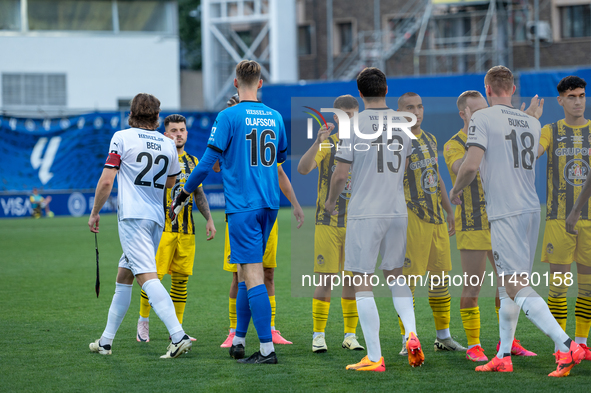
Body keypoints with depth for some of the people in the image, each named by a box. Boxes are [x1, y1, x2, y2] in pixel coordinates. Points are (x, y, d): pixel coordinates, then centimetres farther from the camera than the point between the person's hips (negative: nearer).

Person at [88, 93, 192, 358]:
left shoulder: (122, 138, -4)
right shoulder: (168, 145, 11)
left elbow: (106, 181, -7)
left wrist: (94, 213, 4)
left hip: (132, 216, -6)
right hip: (157, 218, 6)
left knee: (147, 276, -16)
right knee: (123, 276, 17)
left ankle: (178, 335, -31)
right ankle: (106, 341, 21)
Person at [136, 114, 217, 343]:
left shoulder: (192, 161, 15)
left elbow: (199, 194, 21)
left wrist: (209, 219, 11)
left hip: (187, 230, 5)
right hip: (162, 228, -5)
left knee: (181, 279, 5)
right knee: (154, 276, -8)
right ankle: (143, 320, 9)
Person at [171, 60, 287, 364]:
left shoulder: (229, 117, -8)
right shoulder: (275, 117, 9)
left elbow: (207, 162, -8)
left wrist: (183, 196, 3)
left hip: (242, 206, -6)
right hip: (269, 204, 6)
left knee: (253, 275, -8)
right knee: (246, 272, 16)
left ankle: (267, 348, -13)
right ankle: (239, 340, 20)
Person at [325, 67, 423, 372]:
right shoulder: (402, 123, 5)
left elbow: (341, 174, -10)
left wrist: (330, 201, 8)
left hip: (364, 213, -5)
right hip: (397, 211, 5)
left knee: (363, 283, 0)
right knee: (395, 276, 20)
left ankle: (374, 358, -2)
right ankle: (412, 334, 1)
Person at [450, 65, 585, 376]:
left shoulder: (482, 119, -7)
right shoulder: (532, 123, 13)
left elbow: (471, 164, -16)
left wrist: (456, 190, 3)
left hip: (506, 213, -8)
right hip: (532, 209, 8)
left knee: (517, 288, -11)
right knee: (507, 286, 17)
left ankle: (566, 346, -23)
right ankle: (503, 357, 20)